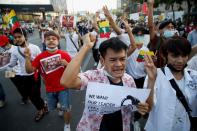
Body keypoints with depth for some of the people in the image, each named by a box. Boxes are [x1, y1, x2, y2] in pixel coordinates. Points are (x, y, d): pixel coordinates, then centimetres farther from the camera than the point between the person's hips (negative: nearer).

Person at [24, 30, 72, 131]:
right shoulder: (40, 57, -8)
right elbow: (29, 70, -10)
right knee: (51, 108, 21)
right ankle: (61, 105, 55)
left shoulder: (64, 54, -14)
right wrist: (27, 58, -23)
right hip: (49, 89, 3)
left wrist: (66, 64, -29)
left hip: (63, 87, -3)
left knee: (65, 109, 0)